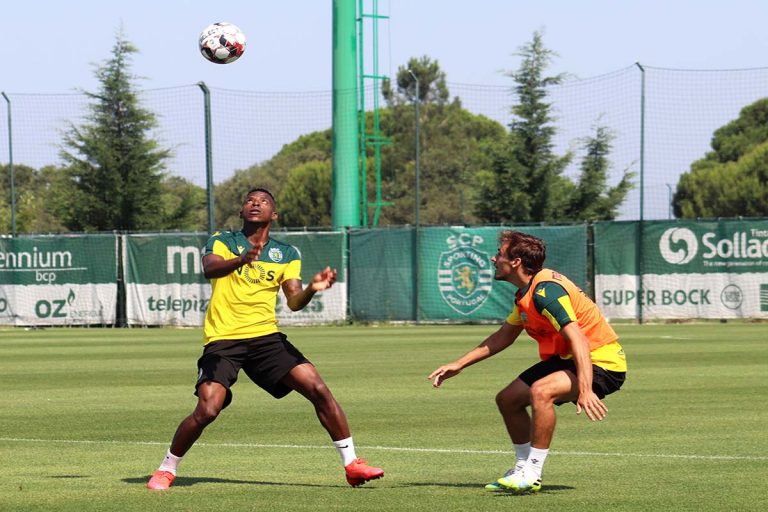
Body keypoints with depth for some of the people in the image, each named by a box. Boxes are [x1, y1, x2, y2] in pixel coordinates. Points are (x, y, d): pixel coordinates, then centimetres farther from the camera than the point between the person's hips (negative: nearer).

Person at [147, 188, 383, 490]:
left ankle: (351, 464, 1)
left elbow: (294, 301, 1)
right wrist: (241, 260, -41)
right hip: (222, 340, -3)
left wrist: (312, 288, -22)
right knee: (207, 410, -20)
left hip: (266, 337, 3)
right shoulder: (222, 242, 3)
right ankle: (167, 469, 3)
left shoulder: (287, 255, 12)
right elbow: (209, 269, -20)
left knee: (318, 388, -10)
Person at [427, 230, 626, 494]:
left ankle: (532, 473, -23)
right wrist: (458, 364, 20)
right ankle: (523, 468, 25)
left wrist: (585, 391, -44)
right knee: (507, 399, 11)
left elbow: (578, 340, -34)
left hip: (602, 362, -11)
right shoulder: (525, 293, 8)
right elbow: (503, 337, 22)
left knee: (540, 391, -34)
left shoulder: (546, 291, -24)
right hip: (564, 359, 11)